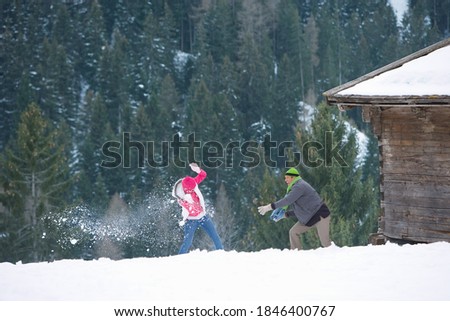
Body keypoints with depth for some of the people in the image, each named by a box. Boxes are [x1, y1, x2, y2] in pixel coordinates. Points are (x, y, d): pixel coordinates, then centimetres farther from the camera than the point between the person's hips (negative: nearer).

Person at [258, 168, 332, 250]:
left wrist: (271, 206, -28)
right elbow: (300, 210, 19)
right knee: (293, 232, 3)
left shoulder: (299, 186, -15)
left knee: (325, 242, -13)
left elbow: (288, 200, -28)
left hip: (320, 215, -10)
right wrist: (286, 214, 9)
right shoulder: (296, 187, 16)